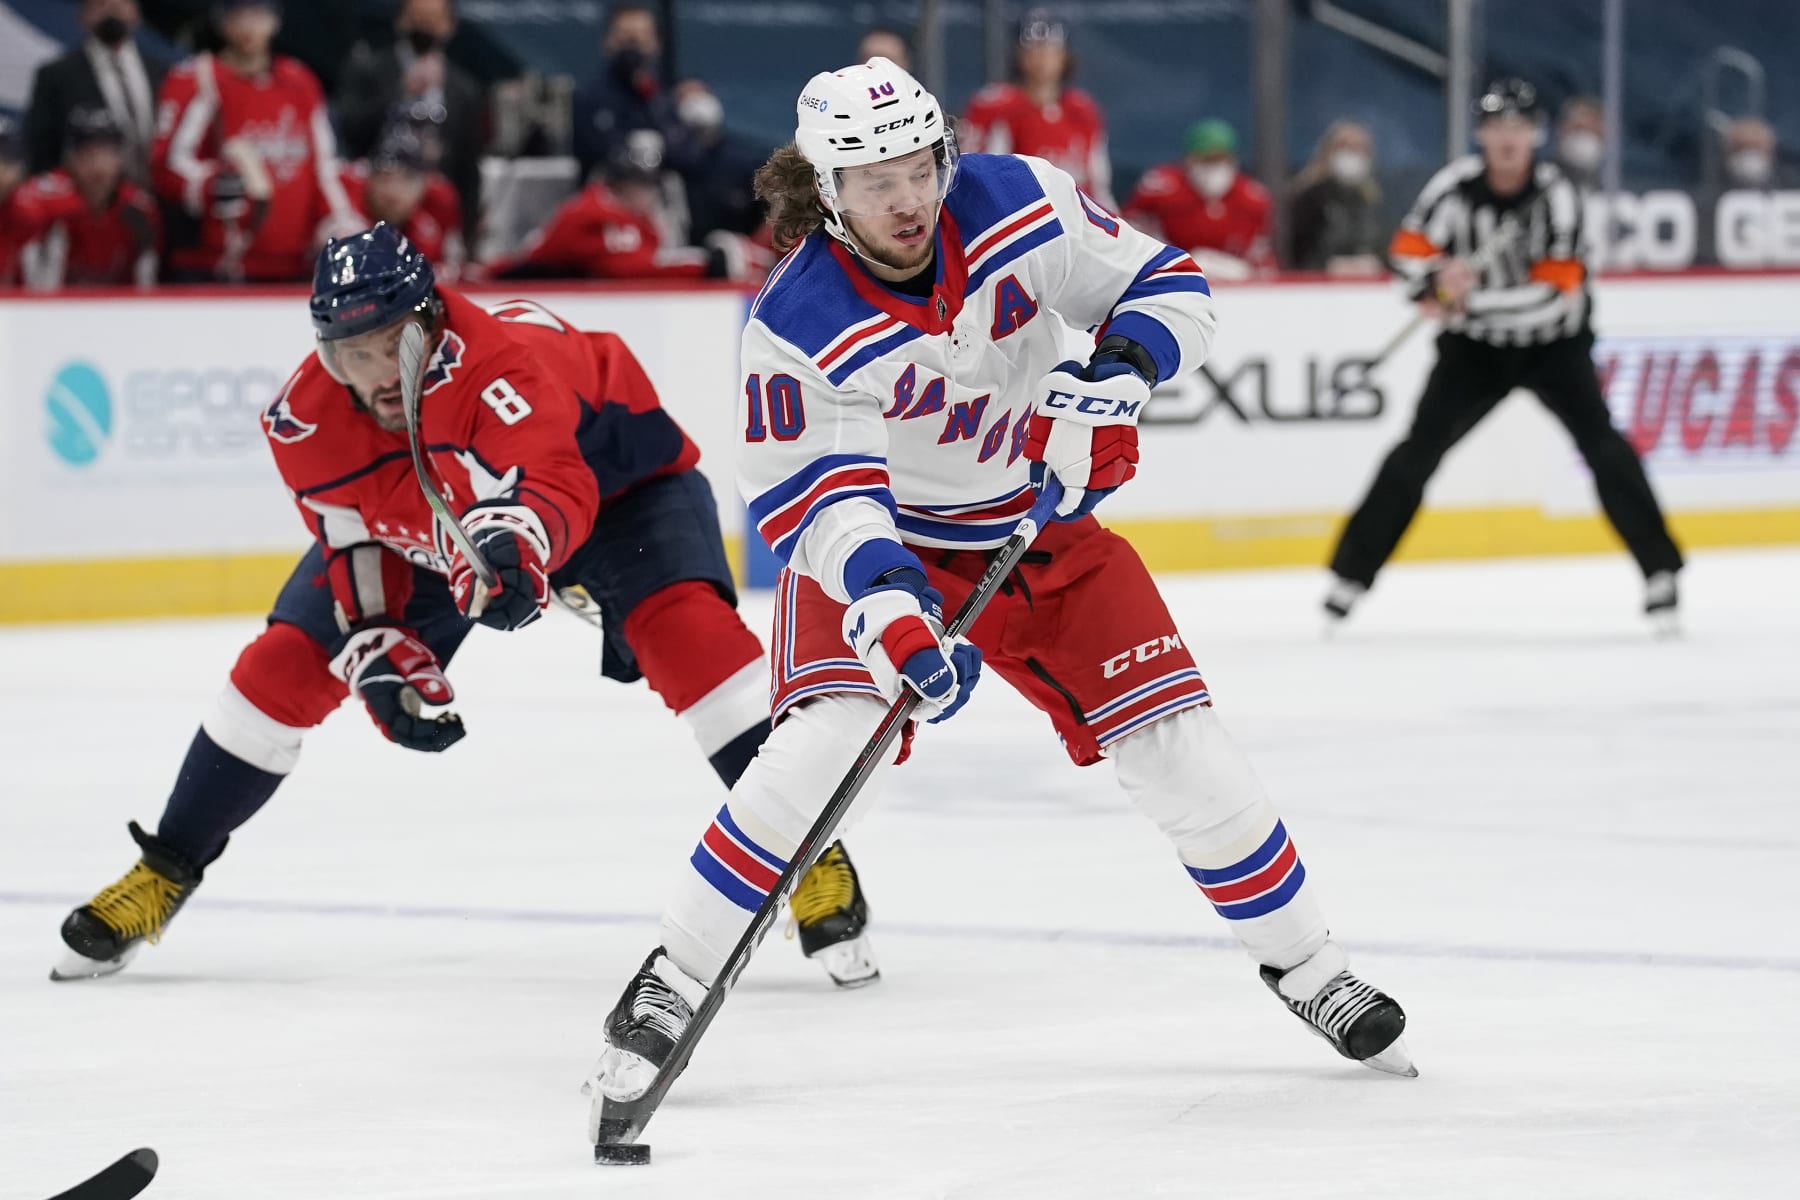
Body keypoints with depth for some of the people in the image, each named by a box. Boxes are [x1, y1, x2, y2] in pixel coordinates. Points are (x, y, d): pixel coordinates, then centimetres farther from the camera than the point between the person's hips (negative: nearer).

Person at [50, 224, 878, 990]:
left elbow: (557, 489, -57)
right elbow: (355, 545, -10)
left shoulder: (503, 361, -43)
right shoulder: (305, 419, -23)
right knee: (289, 660, -4)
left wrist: (516, 544, -79)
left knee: (682, 623, -31)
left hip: (608, 473, -5)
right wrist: (383, 656, -22)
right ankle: (164, 874, 13)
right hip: (427, 519, 5)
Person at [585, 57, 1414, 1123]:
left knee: (1176, 743, -2)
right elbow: (813, 498, -27)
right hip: (883, 534, -3)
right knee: (825, 736, -26)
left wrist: (1117, 377, -25)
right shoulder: (799, 325, -25)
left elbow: (1166, 285, -6)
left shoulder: (1022, 205, -18)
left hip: (1040, 525, 3)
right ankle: (673, 983, -16)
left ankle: (1303, 962, 19)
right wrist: (885, 604, -43)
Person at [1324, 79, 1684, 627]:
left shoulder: (1555, 193, -20)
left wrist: (1469, 298, -33)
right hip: (1476, 345, 1)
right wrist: (1436, 280, -31)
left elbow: (1555, 288, -26)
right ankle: (1351, 572, 3)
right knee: (1419, 450, -6)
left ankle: (1659, 571, -10)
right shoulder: (1456, 185, -14)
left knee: (1602, 445, -17)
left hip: (1554, 342, -1)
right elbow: (1409, 249, -9)